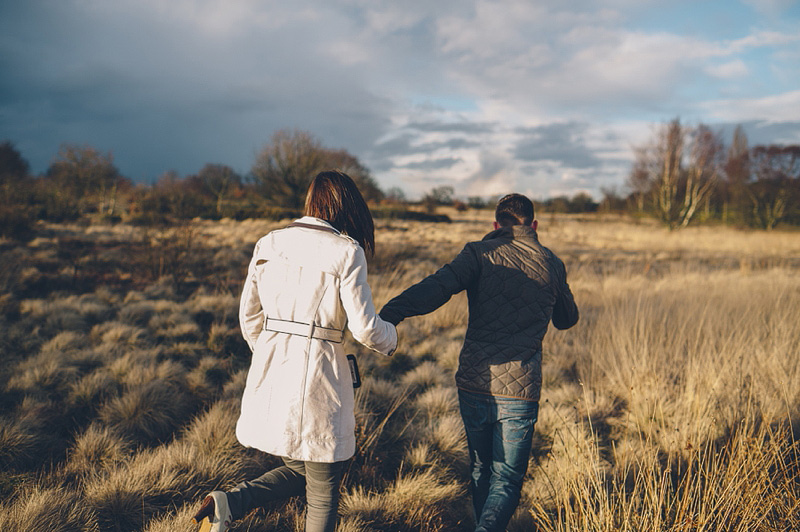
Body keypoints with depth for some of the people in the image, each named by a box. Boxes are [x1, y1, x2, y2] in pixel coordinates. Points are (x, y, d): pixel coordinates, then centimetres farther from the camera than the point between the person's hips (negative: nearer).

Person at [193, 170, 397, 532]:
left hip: (270, 374, 6)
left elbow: (249, 314, 12)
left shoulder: (269, 244, 6)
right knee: (322, 492, 12)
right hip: (318, 378, -5)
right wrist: (390, 339, 11)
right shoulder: (345, 252, -10)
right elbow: (364, 328, -11)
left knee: (299, 471, 24)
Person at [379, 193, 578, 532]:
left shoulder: (480, 253, 1)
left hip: (474, 384, 1)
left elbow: (439, 286, -19)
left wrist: (392, 312, -29)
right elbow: (567, 320, 25)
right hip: (519, 390, 0)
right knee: (506, 482, 8)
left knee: (481, 471, 22)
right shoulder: (552, 265, 8)